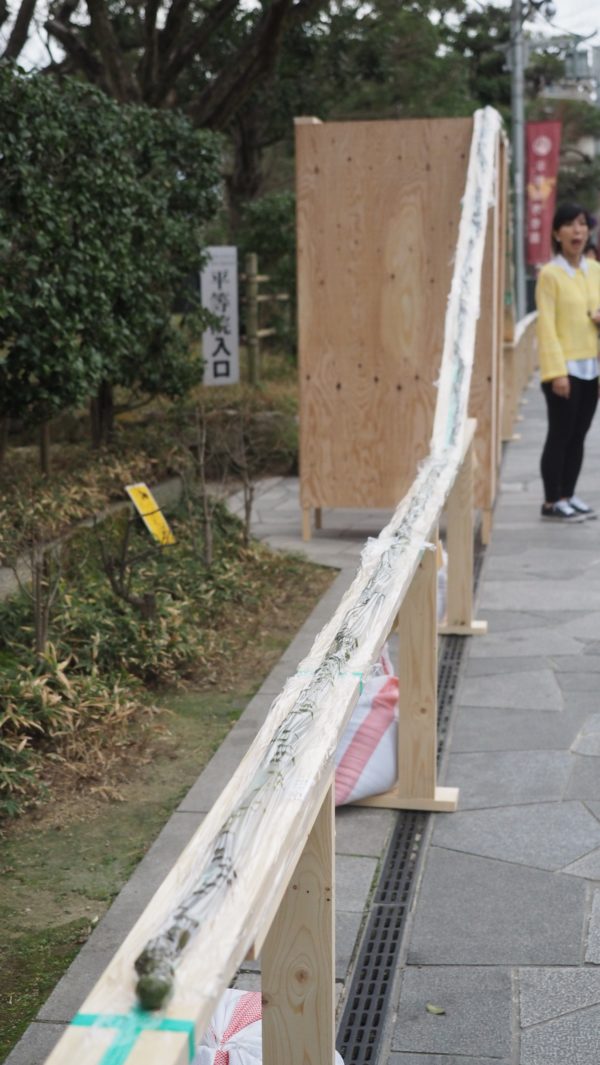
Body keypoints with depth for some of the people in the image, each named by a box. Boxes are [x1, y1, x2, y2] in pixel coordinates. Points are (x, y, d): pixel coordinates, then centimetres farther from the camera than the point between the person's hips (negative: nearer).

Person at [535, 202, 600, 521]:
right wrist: (556, 371, -20)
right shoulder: (549, 274, -9)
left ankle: (568, 496, 19)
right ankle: (551, 502, 4)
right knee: (560, 435, -3)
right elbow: (546, 326, -13)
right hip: (565, 368, -6)